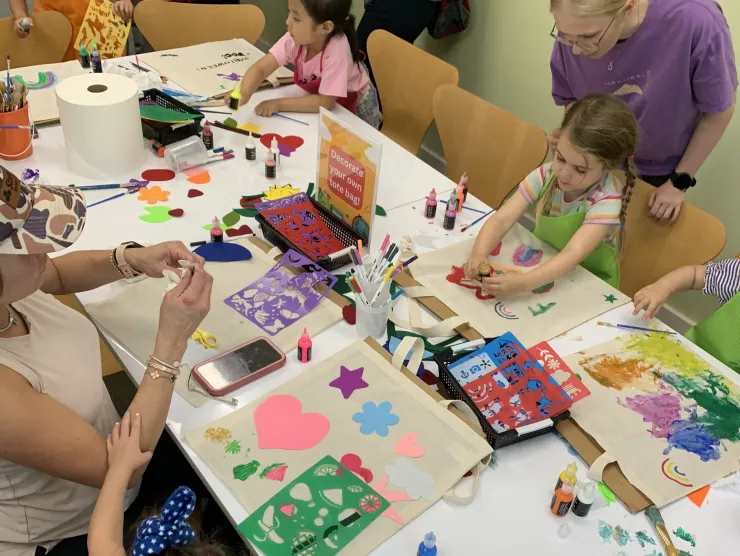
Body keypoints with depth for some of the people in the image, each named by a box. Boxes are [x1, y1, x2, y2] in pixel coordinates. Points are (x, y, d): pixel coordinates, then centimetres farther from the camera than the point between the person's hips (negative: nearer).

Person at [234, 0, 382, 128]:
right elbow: (261, 68, -30)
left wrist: (279, 104, -37)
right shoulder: (294, 39, -25)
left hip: (354, 106, -4)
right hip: (321, 99, 4)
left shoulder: (336, 50, -39)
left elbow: (325, 102, -37)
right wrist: (243, 94, -50)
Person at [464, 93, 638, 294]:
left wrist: (522, 283, -49)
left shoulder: (606, 200, -23)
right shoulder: (546, 175, -12)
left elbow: (574, 254, -34)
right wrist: (479, 254, -38)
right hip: (542, 268, 4)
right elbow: (501, 219, -18)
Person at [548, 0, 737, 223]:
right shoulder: (575, 29, -28)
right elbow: (573, 98, -6)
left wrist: (680, 180, -10)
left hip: (662, 168, -2)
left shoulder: (696, 21, -38)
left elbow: (719, 110, -19)